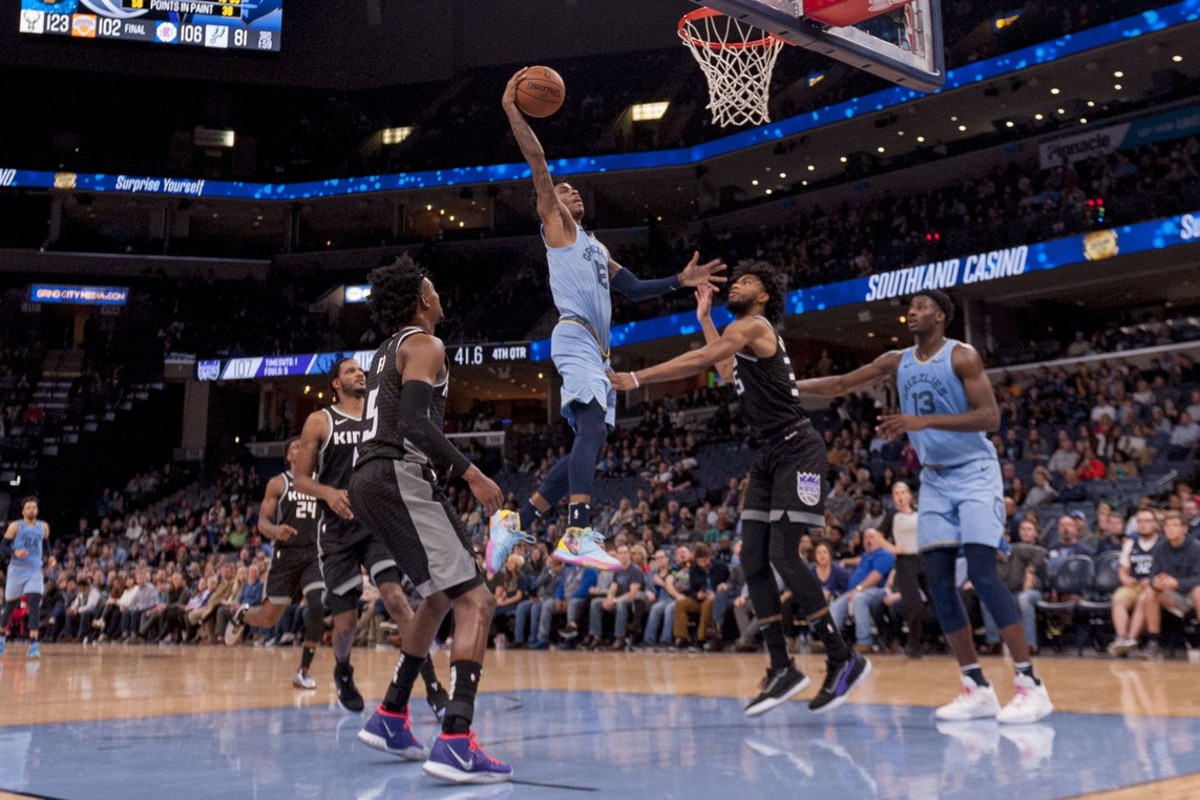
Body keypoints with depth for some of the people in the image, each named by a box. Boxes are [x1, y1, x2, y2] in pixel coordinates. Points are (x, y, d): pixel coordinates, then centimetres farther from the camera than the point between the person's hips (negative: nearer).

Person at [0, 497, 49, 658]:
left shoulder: (44, 527, 8)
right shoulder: (15, 526, -2)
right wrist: (15, 552, -24)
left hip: (35, 571, 1)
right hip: (17, 569, -1)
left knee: (34, 605, -15)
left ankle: (33, 645, -18)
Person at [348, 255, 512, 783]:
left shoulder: (387, 352, 24)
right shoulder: (423, 345, -5)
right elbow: (416, 423, -19)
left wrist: (445, 467, 33)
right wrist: (470, 473, -19)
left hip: (369, 480, 10)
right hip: (400, 478, -10)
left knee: (441, 596, 25)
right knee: (475, 601, -14)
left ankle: (390, 717, 29)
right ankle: (455, 744, -24)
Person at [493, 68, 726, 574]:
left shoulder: (597, 249, 33)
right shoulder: (555, 225, 11)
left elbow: (634, 289, 30)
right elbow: (538, 163, 0)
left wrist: (680, 280, 20)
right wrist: (512, 110, -4)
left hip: (596, 351, 9)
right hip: (575, 338, -9)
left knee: (589, 447, 6)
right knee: (593, 427, -28)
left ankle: (515, 523, 11)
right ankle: (578, 534, -41)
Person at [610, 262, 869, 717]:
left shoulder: (753, 325, -8)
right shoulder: (745, 334, 20)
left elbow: (698, 361, -18)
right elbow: (728, 372, 37)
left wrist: (633, 380, -19)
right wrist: (704, 318, 36)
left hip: (796, 449, -10)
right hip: (769, 454, 10)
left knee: (783, 555, -14)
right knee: (753, 561, 2)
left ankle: (843, 660, -3)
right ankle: (781, 670, 6)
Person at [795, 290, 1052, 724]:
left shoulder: (962, 356, -10)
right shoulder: (897, 361, 8)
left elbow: (990, 416, -19)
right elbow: (841, 385, 12)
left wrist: (925, 420, -28)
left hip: (974, 473, -6)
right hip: (934, 479, 6)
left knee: (982, 573, -18)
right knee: (938, 581, -2)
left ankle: (1030, 685, -13)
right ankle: (977, 689, 4)